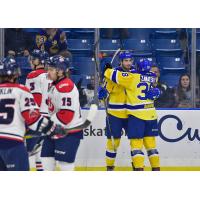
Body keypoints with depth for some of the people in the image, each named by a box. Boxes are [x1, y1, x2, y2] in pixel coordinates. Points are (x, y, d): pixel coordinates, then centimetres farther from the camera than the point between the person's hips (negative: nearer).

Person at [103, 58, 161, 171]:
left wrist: (107, 69, 11)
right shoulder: (153, 78, 5)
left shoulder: (133, 77, -9)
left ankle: (139, 169, -12)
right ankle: (156, 169, 14)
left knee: (136, 144, -4)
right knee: (151, 144, 13)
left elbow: (115, 75, -6)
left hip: (136, 115, -5)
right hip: (151, 115, 6)